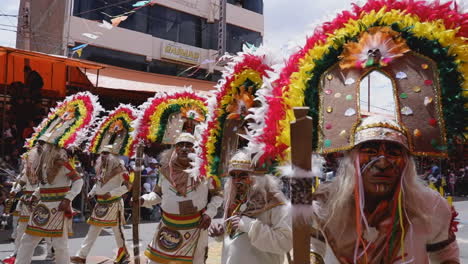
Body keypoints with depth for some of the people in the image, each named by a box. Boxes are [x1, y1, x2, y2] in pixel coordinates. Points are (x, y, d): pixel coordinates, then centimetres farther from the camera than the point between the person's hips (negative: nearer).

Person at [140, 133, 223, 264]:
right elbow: (158, 194, 10)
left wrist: (209, 213, -9)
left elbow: (217, 195, 3)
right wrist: (144, 199, -8)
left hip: (195, 227, -1)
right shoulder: (166, 170, -4)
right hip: (168, 226, 2)